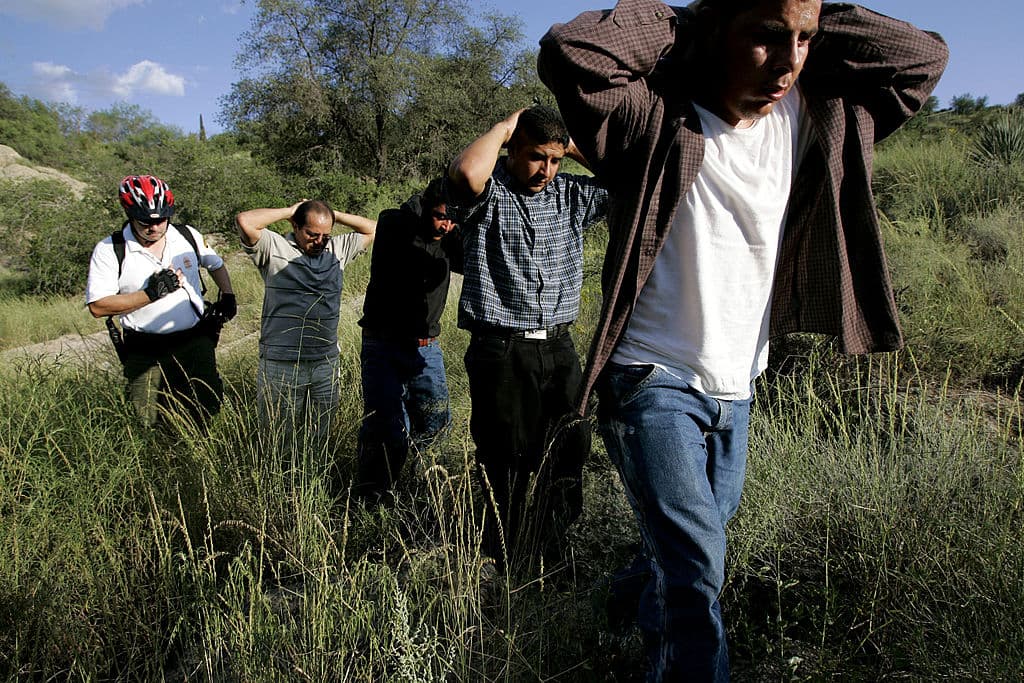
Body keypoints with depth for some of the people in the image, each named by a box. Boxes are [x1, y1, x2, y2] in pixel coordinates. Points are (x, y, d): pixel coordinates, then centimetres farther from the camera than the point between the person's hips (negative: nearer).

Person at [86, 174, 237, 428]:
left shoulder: (188, 236, 2)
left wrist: (228, 296, 7)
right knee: (152, 424, -1)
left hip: (196, 342, 2)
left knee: (209, 410, 2)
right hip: (145, 355, -2)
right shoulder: (108, 250, -7)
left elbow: (216, 265, 22)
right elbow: (98, 306, -13)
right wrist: (151, 293, -20)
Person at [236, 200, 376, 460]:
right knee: (281, 445, 5)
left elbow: (372, 229, 16)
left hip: (326, 365, 4)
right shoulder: (274, 247, -3)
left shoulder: (338, 248, 11)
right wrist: (288, 211, -6)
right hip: (281, 367, -4)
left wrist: (334, 214, 6)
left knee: (320, 445, 13)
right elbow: (244, 221, -18)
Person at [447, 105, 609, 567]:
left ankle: (553, 552, 28)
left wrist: (576, 147, 3)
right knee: (505, 461, 3)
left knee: (569, 452, 11)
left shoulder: (570, 196, 10)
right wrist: (504, 127, -12)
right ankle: (504, 562, 19)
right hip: (500, 351, -5)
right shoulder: (490, 193, -5)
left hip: (559, 349, 5)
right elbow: (467, 172, -29)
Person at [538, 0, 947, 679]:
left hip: (736, 393, 6)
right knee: (699, 569, -15)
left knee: (687, 558, 21)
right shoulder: (663, 124, -14)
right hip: (656, 383, -6)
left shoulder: (808, 121, 1)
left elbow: (925, 57, 8)